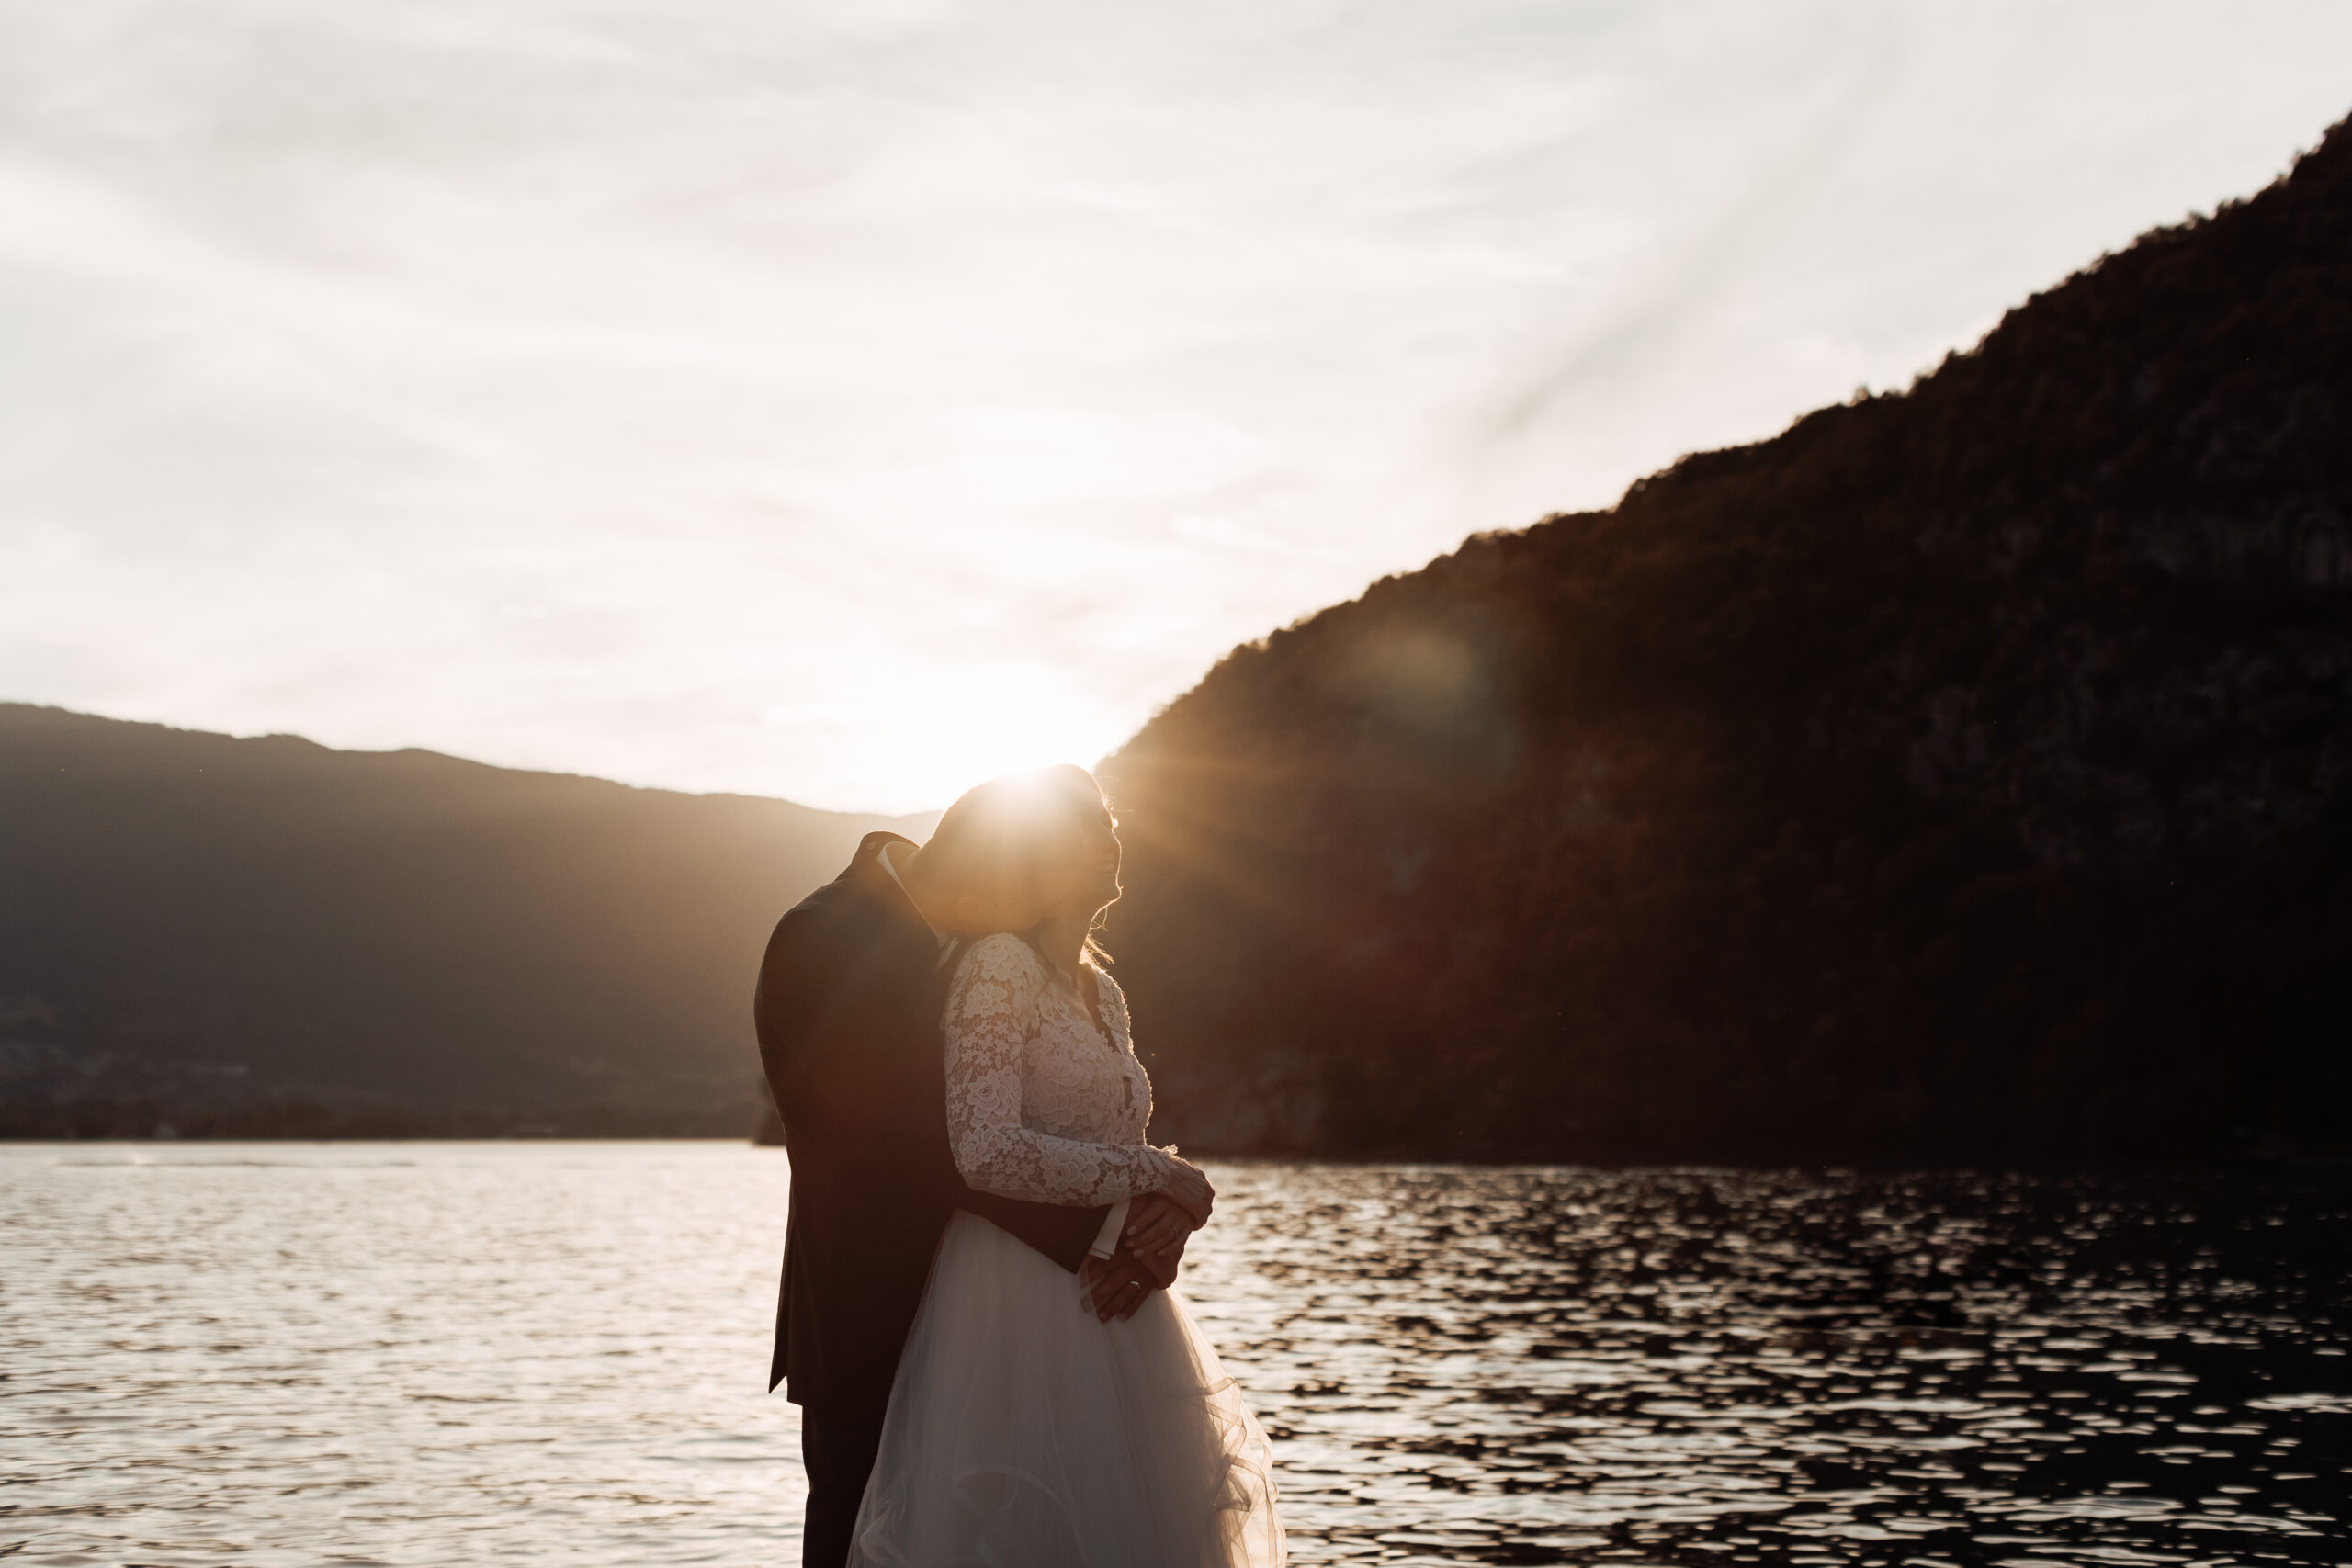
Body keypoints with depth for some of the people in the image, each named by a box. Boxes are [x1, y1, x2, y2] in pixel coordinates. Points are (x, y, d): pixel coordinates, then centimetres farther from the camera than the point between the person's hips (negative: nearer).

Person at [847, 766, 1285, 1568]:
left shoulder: (1100, 990, 15)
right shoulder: (997, 966, -10)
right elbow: (989, 1152, -21)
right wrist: (1148, 1174, -11)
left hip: (1105, 1304, 8)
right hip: (1019, 1306, -8)